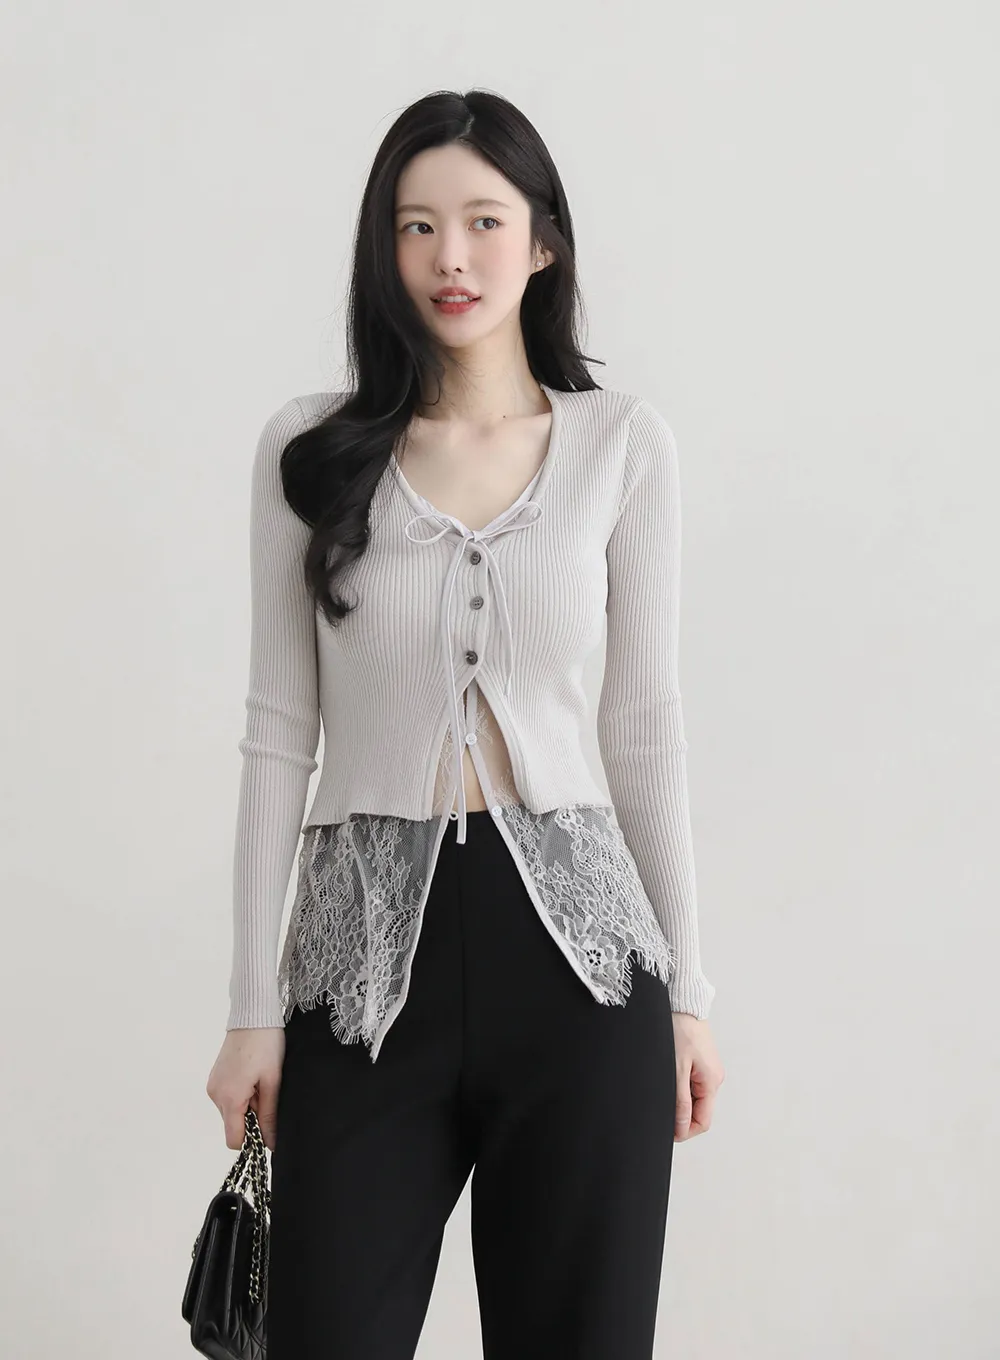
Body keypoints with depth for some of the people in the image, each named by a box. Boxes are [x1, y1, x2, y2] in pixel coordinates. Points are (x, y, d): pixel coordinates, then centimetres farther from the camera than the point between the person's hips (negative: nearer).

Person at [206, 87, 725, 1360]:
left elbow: (643, 724, 6)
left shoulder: (624, 443, 2)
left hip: (574, 936, 0)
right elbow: (279, 732, 3)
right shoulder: (308, 449, 2)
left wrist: (687, 990, 7)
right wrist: (253, 1005, 2)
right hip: (368, 949, 0)